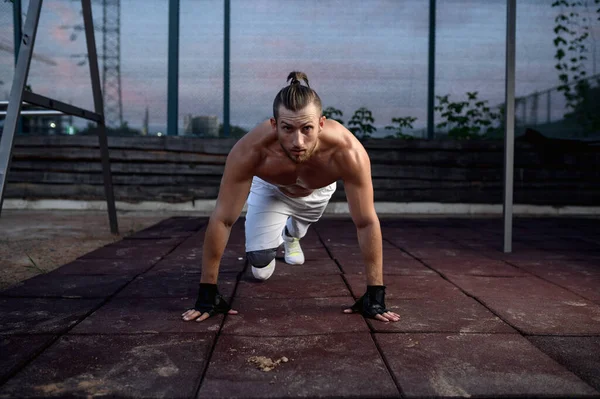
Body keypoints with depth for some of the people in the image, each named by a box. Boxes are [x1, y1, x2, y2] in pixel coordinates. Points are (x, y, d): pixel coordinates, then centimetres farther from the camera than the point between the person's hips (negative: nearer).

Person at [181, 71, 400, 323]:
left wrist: (375, 295, -33)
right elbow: (222, 220, -37)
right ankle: (275, 239, 24)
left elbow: (366, 223, -36)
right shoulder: (250, 150, -46)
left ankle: (291, 236, 68)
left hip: (318, 191, 1)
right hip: (270, 189, -1)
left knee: (298, 228, 30)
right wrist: (207, 293, -32)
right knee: (260, 264, -11)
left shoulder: (348, 152, -47)